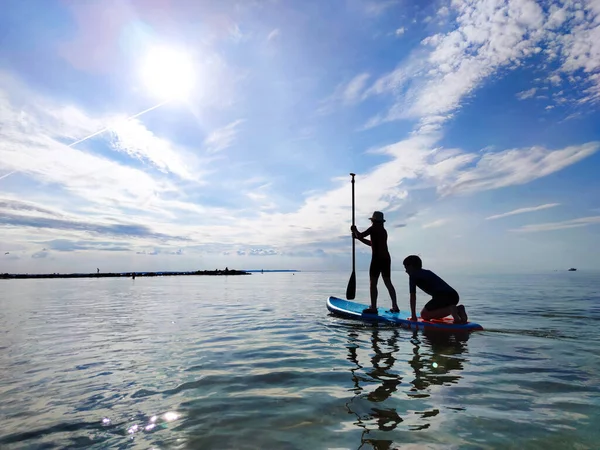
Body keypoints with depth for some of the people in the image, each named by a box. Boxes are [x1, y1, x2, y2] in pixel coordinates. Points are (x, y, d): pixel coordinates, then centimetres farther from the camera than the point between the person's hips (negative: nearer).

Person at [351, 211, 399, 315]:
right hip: (386, 258, 8)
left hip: (377, 259, -8)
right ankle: (395, 306, 14)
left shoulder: (374, 228, -6)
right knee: (388, 283, 12)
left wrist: (355, 230, 12)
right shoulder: (384, 231, 20)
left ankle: (373, 308, -4)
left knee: (373, 283, -4)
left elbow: (361, 235, -8)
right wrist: (358, 237, 30)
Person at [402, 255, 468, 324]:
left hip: (442, 296, -8)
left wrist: (414, 316, 9)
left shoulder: (413, 275, 9)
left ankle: (450, 310, -12)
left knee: (424, 314, 4)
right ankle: (458, 309, 7)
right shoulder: (428, 272, 31)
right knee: (434, 315, 24)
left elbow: (413, 297, 5)